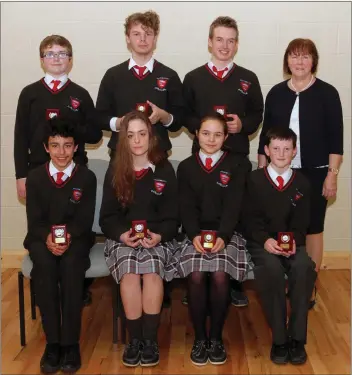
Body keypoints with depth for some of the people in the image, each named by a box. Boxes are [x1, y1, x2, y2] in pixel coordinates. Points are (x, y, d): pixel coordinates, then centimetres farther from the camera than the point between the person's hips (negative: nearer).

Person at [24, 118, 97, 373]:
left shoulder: (87, 177, 1)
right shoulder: (35, 177, 4)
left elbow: (85, 219, -4)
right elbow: (34, 220, -1)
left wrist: (68, 237, -24)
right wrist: (48, 238, -23)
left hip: (76, 237, -1)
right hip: (42, 238, 1)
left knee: (71, 264, -34)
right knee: (44, 265, -33)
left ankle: (71, 342, -26)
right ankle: (52, 341, -25)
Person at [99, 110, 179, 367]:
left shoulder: (165, 170, 5)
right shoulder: (115, 172, 8)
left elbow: (172, 217, 3)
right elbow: (107, 216, 5)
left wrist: (159, 235, -18)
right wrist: (121, 234, -16)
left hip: (157, 237, -1)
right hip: (123, 237, 1)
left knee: (152, 270, -31)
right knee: (129, 272, -30)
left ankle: (151, 339, -19)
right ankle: (135, 339, -17)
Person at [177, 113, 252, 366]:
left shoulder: (238, 165, 6)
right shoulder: (186, 167, 12)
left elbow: (233, 206, -4)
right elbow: (187, 208, 3)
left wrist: (222, 237, -19)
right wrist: (195, 236, -16)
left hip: (227, 233, -1)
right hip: (196, 234, 1)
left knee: (220, 276, -28)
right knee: (196, 276, -27)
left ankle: (216, 337, -6)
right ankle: (200, 338, -8)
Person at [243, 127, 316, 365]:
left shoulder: (302, 183, 9)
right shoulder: (254, 180, 4)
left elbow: (302, 221, 5)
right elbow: (250, 218, -1)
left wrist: (294, 240, -15)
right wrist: (265, 240, -17)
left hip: (292, 242, 2)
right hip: (262, 243, -2)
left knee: (305, 268, -31)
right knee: (272, 269, -35)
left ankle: (297, 337, -19)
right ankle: (279, 338, -21)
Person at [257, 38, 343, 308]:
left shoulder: (327, 93, -3)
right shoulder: (276, 93, 5)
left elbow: (335, 138, -4)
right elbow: (265, 135, 8)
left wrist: (332, 174, -9)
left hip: (315, 173, -2)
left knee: (312, 229, 7)